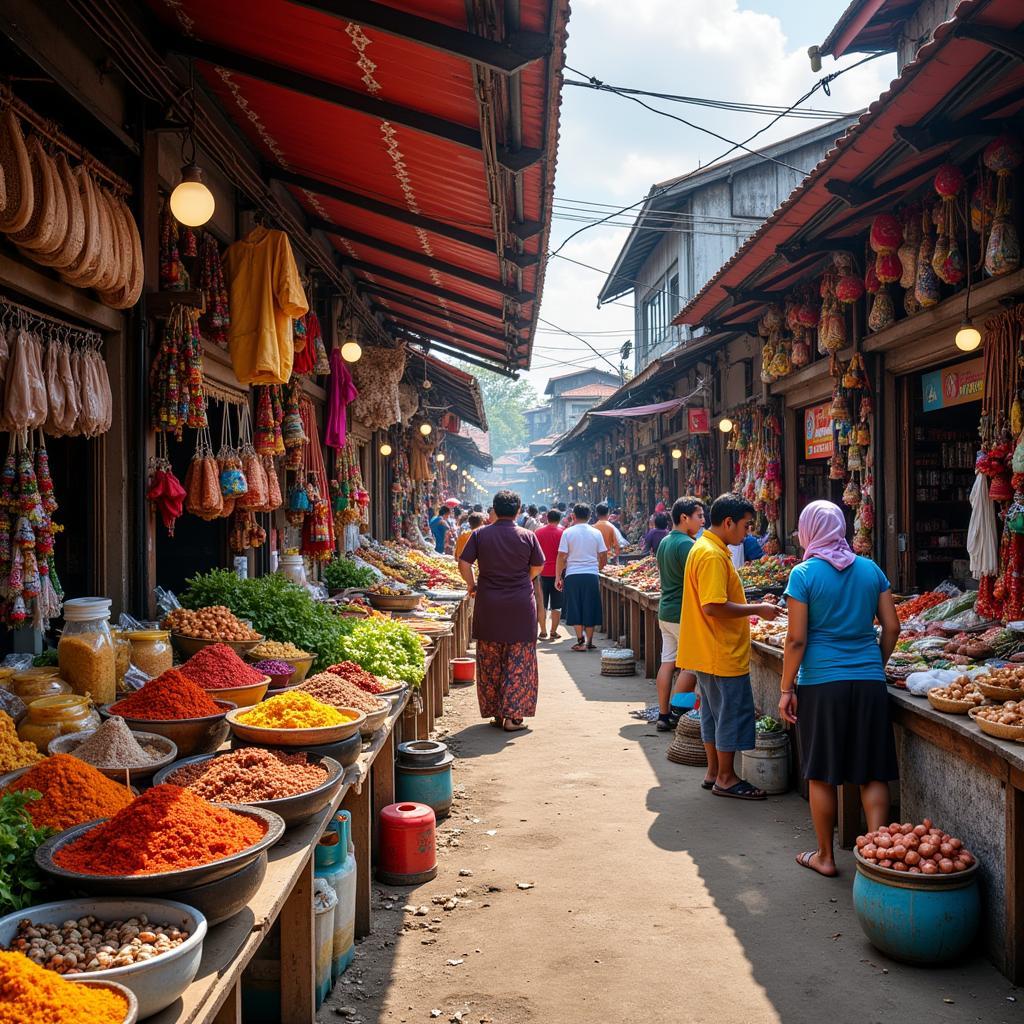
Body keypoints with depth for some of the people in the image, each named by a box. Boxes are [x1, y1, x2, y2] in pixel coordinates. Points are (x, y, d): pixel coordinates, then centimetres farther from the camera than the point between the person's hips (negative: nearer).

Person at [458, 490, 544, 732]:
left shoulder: (480, 534, -1)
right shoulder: (527, 536, -2)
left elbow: (464, 563, -5)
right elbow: (538, 566, 7)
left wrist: (471, 585, 11)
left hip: (488, 605, 1)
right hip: (521, 605, -1)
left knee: (490, 662, 11)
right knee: (519, 662, 5)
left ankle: (496, 713, 16)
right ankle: (512, 716, 2)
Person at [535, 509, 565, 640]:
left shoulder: (538, 532, 2)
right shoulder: (562, 533, -5)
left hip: (542, 572, 2)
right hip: (557, 573, -2)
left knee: (541, 605, 9)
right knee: (556, 605, 6)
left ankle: (543, 632, 9)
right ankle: (553, 632, 7)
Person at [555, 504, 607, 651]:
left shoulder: (568, 532, -2)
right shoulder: (596, 533, 4)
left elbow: (561, 557, -5)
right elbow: (603, 558, 5)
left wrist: (558, 577, 2)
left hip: (572, 575, -2)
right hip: (592, 575, 2)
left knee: (576, 610, 8)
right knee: (590, 610, 9)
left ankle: (580, 640, 5)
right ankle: (589, 642, 12)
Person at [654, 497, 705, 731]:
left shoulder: (664, 542, 13)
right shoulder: (686, 544, -17)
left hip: (665, 611, 9)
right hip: (683, 614, -9)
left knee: (667, 662, 10)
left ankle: (663, 715, 13)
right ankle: (677, 715, 3)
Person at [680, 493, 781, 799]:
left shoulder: (703, 548, 12)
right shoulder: (713, 555, -21)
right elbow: (713, 607, -27)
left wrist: (748, 611, 15)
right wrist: (757, 610, -18)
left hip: (708, 654, 10)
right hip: (723, 655, -10)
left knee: (714, 712, 17)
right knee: (733, 714, 1)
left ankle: (714, 772, 26)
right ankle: (726, 779, 11)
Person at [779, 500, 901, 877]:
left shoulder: (804, 574, -7)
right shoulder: (871, 569, 5)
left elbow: (797, 639, -9)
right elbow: (892, 627, 7)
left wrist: (786, 689, -2)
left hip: (821, 682, -3)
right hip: (869, 681, 4)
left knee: (822, 774, 8)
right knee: (873, 773, 9)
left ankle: (825, 856, 19)